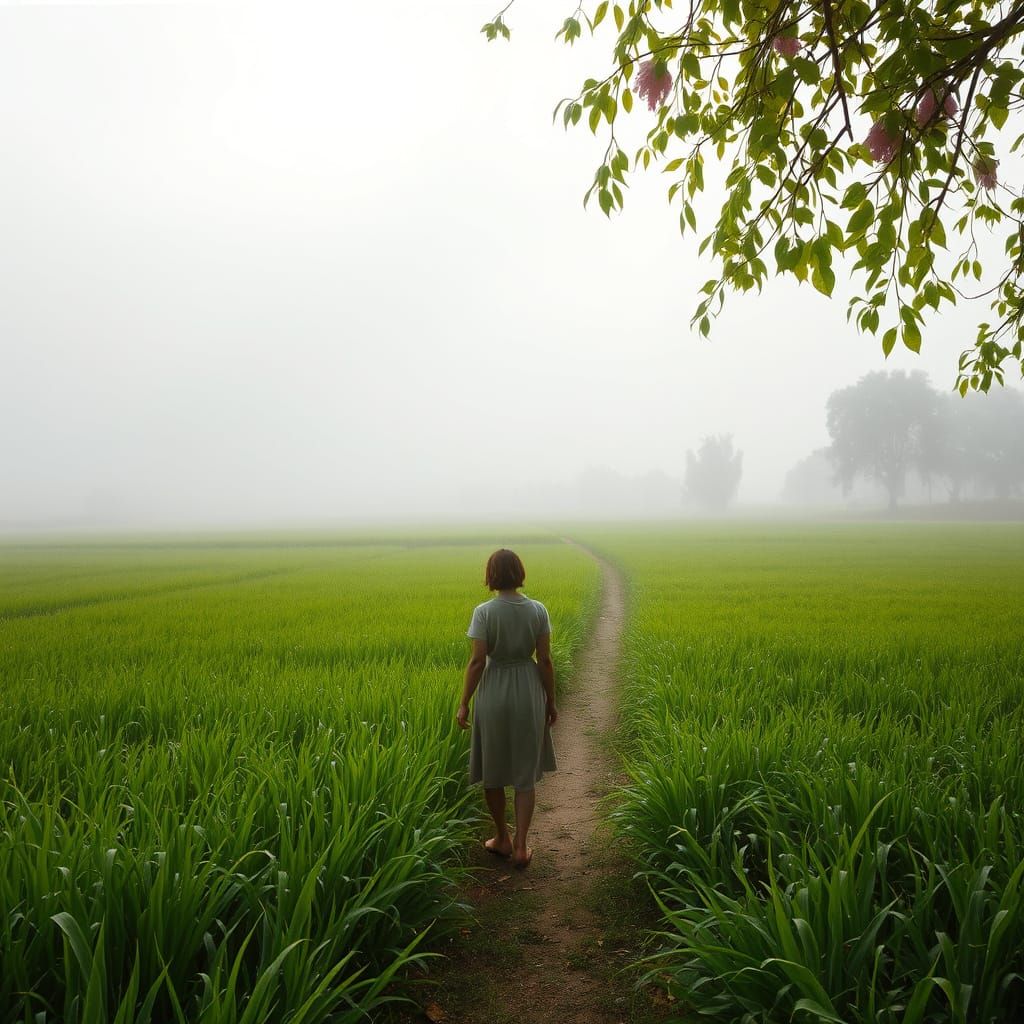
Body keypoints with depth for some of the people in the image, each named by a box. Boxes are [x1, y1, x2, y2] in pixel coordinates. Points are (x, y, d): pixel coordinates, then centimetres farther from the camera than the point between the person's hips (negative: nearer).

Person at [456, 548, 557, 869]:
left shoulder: (484, 612, -12)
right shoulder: (538, 610, -5)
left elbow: (477, 661, -14)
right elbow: (545, 660, -4)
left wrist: (464, 703, -4)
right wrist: (551, 701, 7)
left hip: (494, 693, -2)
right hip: (528, 693, 2)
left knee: (493, 770, 17)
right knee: (525, 774, 12)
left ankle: (502, 838, 29)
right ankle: (520, 846, 10)